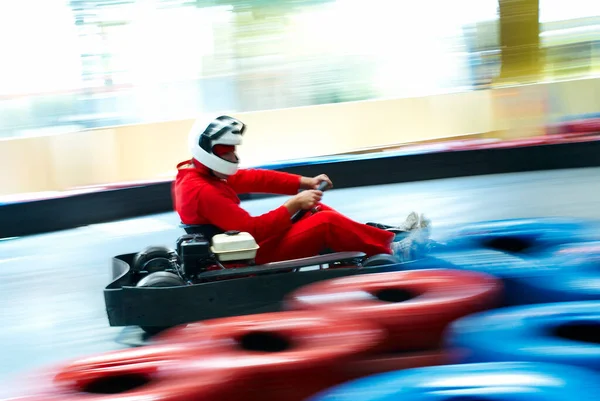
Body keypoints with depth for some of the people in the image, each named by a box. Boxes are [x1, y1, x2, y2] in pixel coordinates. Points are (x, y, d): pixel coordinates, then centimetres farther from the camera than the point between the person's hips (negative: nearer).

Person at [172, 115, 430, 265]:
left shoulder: (198, 173, 6)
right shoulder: (202, 192, -25)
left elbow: (254, 178, 6)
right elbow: (253, 230, -27)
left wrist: (304, 182, 0)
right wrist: (293, 205, -20)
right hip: (251, 260, -10)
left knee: (316, 211, 10)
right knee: (325, 223, -12)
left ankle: (384, 235, 14)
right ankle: (392, 246, 2)